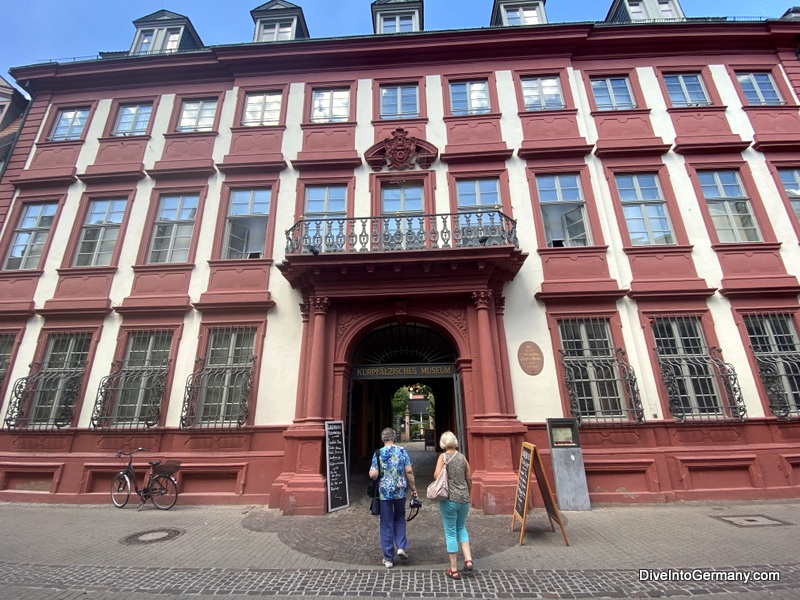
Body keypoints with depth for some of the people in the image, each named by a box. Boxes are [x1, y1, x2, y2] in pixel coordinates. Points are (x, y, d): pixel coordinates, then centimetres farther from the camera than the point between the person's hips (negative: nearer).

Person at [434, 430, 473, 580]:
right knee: (461, 528, 26)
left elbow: (436, 475, -21)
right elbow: (469, 478, 6)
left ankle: (454, 570, 18)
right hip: (464, 498, 4)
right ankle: (468, 560, 16)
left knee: (450, 533, 10)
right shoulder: (462, 457, 2)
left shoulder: (443, 456, -9)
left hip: (449, 499, -4)